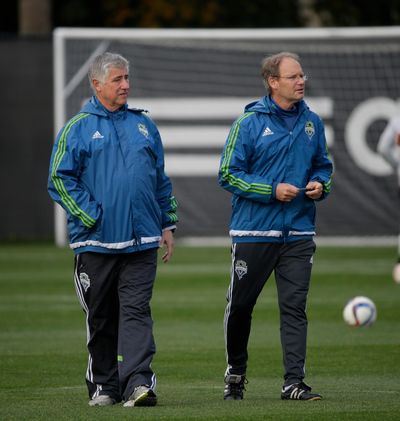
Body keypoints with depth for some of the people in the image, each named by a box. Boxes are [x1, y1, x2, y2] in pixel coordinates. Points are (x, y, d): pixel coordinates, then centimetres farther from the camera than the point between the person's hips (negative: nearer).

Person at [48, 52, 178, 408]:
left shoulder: (143, 125, 14)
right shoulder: (78, 128, 2)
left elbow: (161, 179, 21)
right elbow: (60, 179, -3)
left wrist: (167, 225, 15)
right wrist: (91, 216, -11)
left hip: (141, 241, 2)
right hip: (96, 241, -2)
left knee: (136, 311, -9)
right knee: (101, 318, 6)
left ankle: (138, 382, -18)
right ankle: (104, 386, 16)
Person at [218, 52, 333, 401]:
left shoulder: (312, 122, 7)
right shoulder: (249, 122, -6)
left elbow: (323, 165, 21)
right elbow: (228, 174, -6)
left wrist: (320, 185, -2)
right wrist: (272, 191, -14)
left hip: (299, 232, 3)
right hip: (254, 231, -3)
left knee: (295, 307, -4)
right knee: (240, 305, 7)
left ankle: (294, 381, -4)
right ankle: (235, 373, 26)